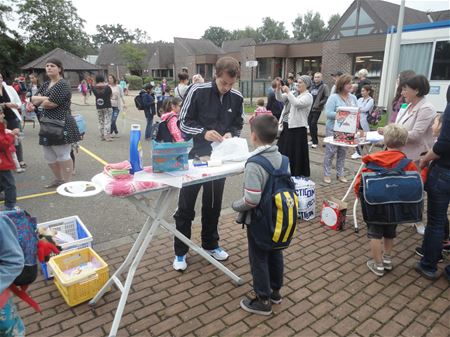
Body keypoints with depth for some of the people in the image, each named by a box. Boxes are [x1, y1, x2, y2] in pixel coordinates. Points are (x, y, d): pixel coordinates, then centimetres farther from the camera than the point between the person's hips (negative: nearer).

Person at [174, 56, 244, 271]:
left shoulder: (237, 98, -2)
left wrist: (230, 134, -12)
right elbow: (183, 122, -9)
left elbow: (238, 126, 10)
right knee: (186, 206, 6)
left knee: (213, 204, 14)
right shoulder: (198, 91, -12)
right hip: (194, 156, -3)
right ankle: (180, 252, 21)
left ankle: (210, 244, 34)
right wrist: (203, 133, -25)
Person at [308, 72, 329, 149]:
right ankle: (313, 139, 22)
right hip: (310, 108, 6)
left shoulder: (324, 86, -6)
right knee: (309, 123, 8)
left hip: (317, 109, -6)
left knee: (313, 124, -10)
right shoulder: (312, 85, 12)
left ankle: (315, 142, 0)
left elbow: (327, 97, -12)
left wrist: (319, 104, -16)